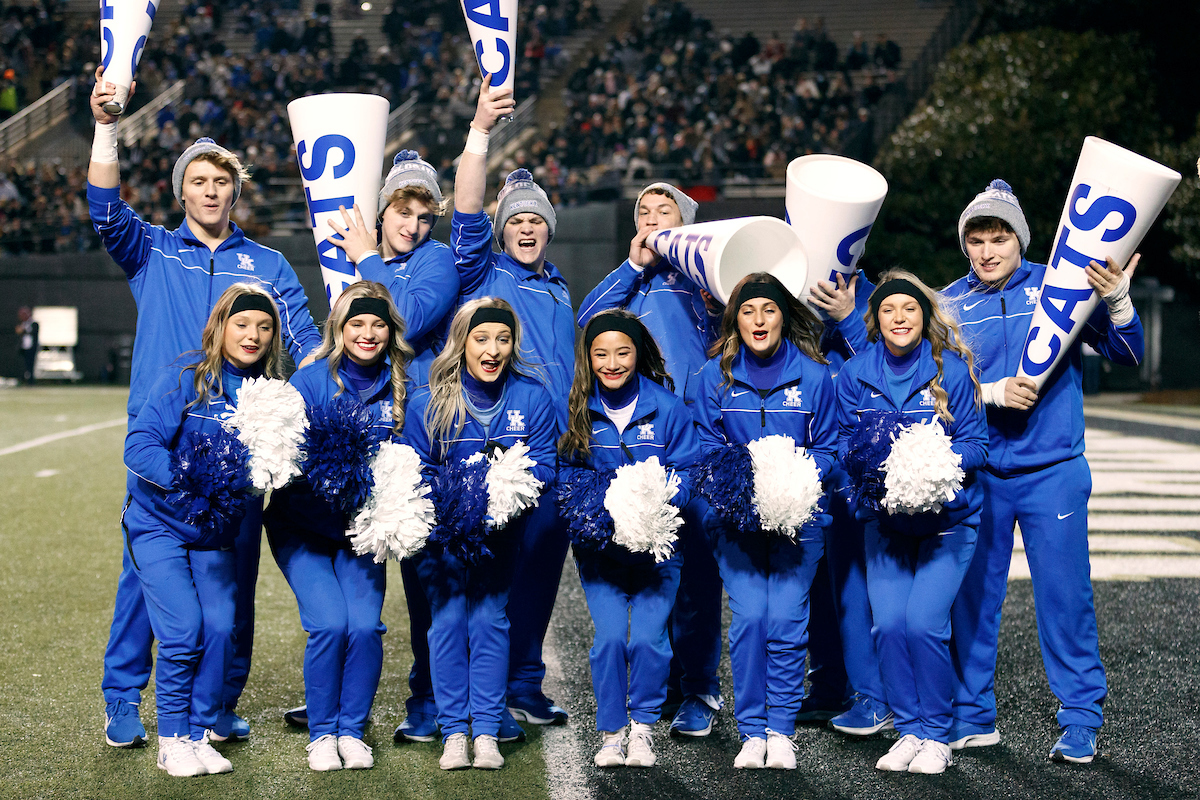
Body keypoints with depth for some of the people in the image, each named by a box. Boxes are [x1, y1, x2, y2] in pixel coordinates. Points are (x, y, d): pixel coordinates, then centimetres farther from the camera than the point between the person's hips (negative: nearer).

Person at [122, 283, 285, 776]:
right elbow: (139, 446, -18)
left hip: (217, 533, 3)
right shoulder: (183, 381, -12)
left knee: (220, 630, -6)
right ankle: (172, 741, 6)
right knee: (183, 632, -11)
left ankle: (200, 735, 11)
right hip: (160, 523, -3)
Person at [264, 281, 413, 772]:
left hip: (363, 530, 2)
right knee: (329, 623, -18)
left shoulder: (399, 387, 1)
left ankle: (352, 731, 7)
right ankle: (321, 733, 3)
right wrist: (337, 522, -22)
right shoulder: (311, 381, -9)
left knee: (365, 625, -15)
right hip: (303, 526, -2)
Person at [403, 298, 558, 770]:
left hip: (501, 532, 0)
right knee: (448, 618, -11)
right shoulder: (428, 403, -9)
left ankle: (487, 732, -1)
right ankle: (453, 733, -3)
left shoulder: (532, 398, -6)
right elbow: (416, 475, -6)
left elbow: (545, 467, -6)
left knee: (489, 618, -9)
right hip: (442, 530, 0)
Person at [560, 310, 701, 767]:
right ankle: (611, 733, 9)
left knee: (646, 638, -9)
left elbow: (688, 473, 0)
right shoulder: (577, 412, 2)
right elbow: (566, 474, 7)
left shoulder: (667, 408, -1)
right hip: (598, 543, 1)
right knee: (609, 637, -9)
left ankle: (643, 725, 13)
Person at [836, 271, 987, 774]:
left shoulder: (952, 369, -7)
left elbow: (975, 444, -5)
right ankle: (908, 730, 10)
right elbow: (843, 440, 8)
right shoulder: (855, 373, 1)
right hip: (884, 518, 3)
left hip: (947, 518, -3)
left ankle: (936, 736, 3)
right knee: (888, 623, -8)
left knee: (924, 622, -14)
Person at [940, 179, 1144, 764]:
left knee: (1065, 594, -2)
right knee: (971, 594, 8)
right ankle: (972, 715, 21)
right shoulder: (950, 304, 5)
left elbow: (1128, 355, -1)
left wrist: (1117, 301, -19)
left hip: (1052, 471, -2)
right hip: (975, 476, 2)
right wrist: (994, 392, -14)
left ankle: (1080, 720, 8)